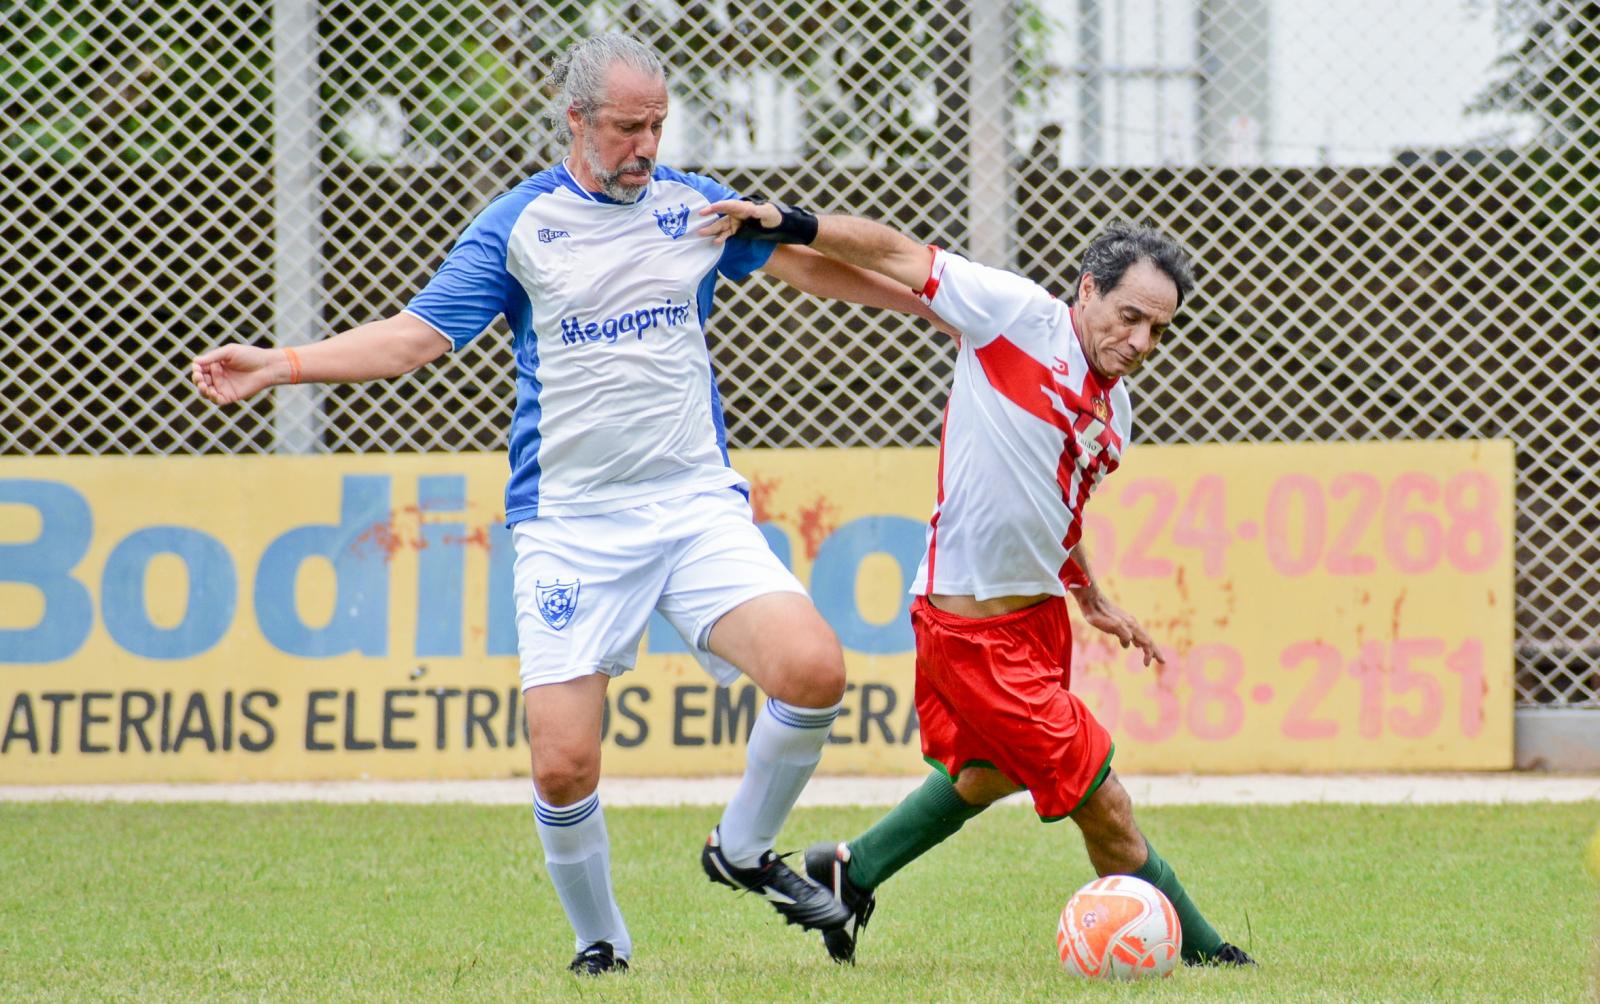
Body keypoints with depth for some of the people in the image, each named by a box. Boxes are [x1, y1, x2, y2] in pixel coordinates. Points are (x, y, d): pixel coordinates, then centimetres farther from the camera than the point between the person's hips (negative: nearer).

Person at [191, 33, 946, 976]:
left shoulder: (696, 207, 10)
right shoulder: (520, 224, 2)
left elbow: (810, 263, 25)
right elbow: (416, 334, 2)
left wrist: (931, 299, 29)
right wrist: (279, 364, -8)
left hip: (698, 503, 2)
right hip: (570, 526, -2)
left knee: (813, 669, -21)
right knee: (564, 765, -11)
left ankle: (744, 851, 5)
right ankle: (600, 941, 15)